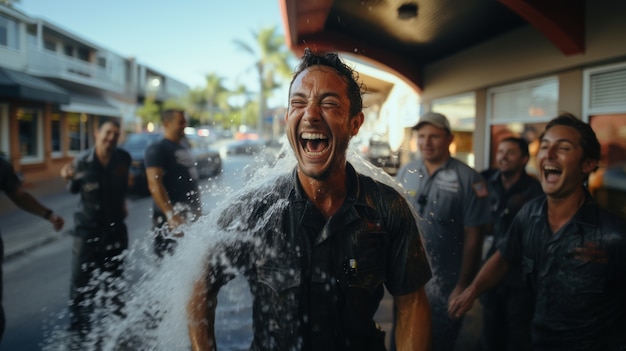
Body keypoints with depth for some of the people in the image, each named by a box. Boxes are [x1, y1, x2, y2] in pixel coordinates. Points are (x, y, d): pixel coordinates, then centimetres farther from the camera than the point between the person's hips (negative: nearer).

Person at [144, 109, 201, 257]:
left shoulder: (183, 148, 18)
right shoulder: (157, 149, -8)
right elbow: (154, 184, -20)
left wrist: (199, 210, 22)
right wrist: (170, 214, -29)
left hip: (191, 217, 9)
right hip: (170, 219, -9)